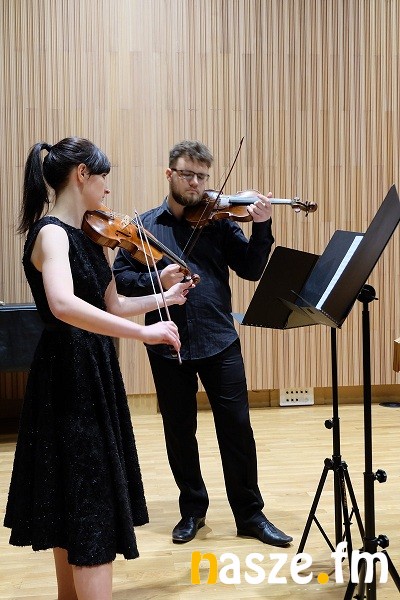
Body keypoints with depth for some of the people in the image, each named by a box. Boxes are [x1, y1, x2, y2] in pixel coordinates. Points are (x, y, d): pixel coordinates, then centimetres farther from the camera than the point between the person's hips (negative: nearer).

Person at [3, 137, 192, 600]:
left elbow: (111, 306, 16)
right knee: (92, 511, -7)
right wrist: (143, 332, -36)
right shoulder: (51, 233, -18)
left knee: (76, 503, 19)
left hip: (94, 371, 9)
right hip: (68, 376, -9)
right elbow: (63, 305, -37)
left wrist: (164, 297, 14)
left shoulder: (87, 236, 10)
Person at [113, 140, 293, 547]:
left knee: (236, 428, 2)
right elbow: (120, 277, 0)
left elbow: (251, 270, -2)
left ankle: (250, 514, 16)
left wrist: (262, 227, -15)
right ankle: (192, 509, 29)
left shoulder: (219, 221, 4)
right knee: (179, 431, 11)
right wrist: (155, 281, -17)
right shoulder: (145, 226, 5)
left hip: (219, 342, 0)